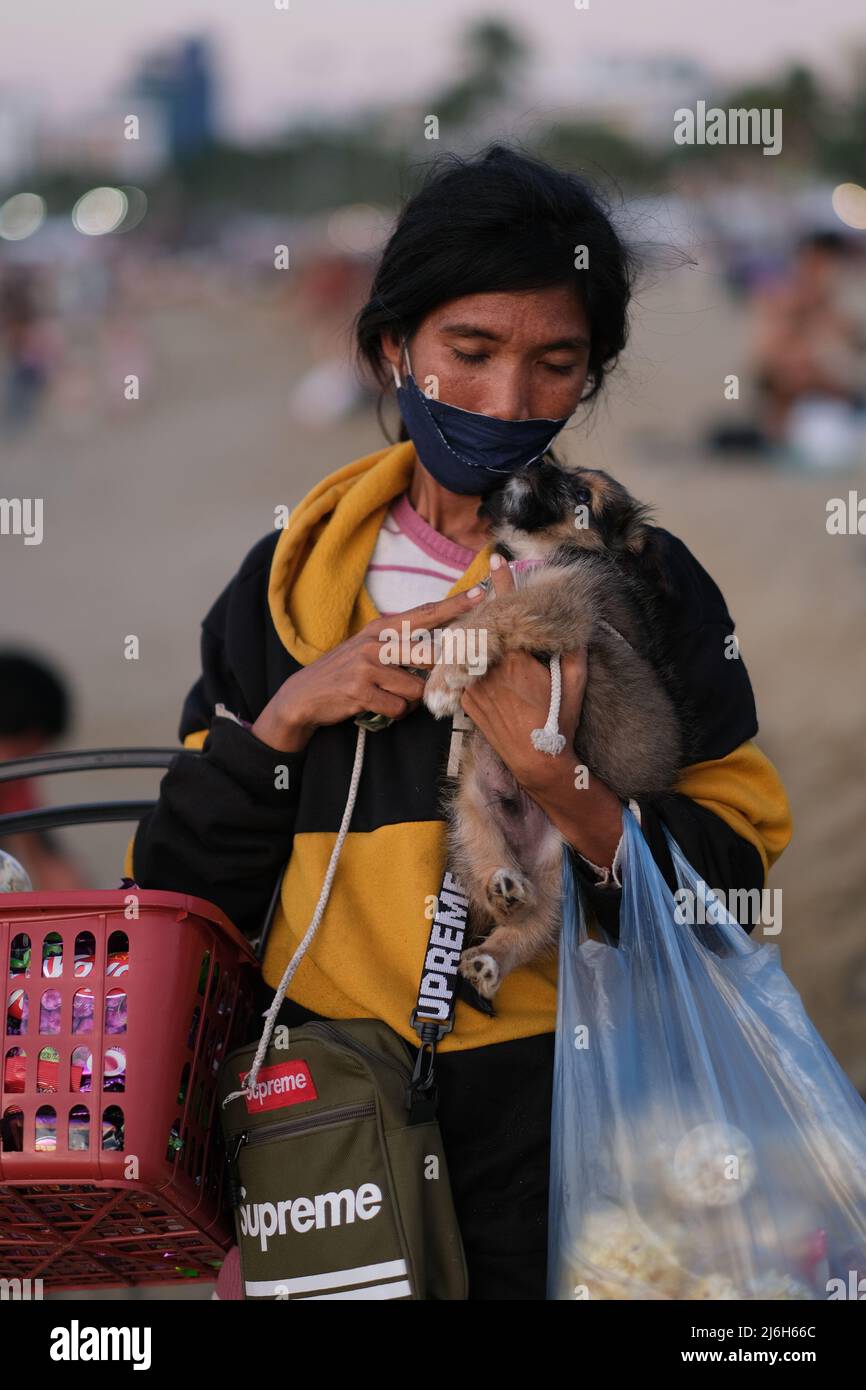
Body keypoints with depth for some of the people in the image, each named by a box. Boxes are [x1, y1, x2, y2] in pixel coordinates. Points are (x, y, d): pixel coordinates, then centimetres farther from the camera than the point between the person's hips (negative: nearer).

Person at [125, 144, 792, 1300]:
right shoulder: (291, 586, 6)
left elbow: (729, 891, -5)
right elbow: (176, 895, 6)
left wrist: (561, 781, -21)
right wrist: (289, 716, -8)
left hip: (555, 1116, -2)